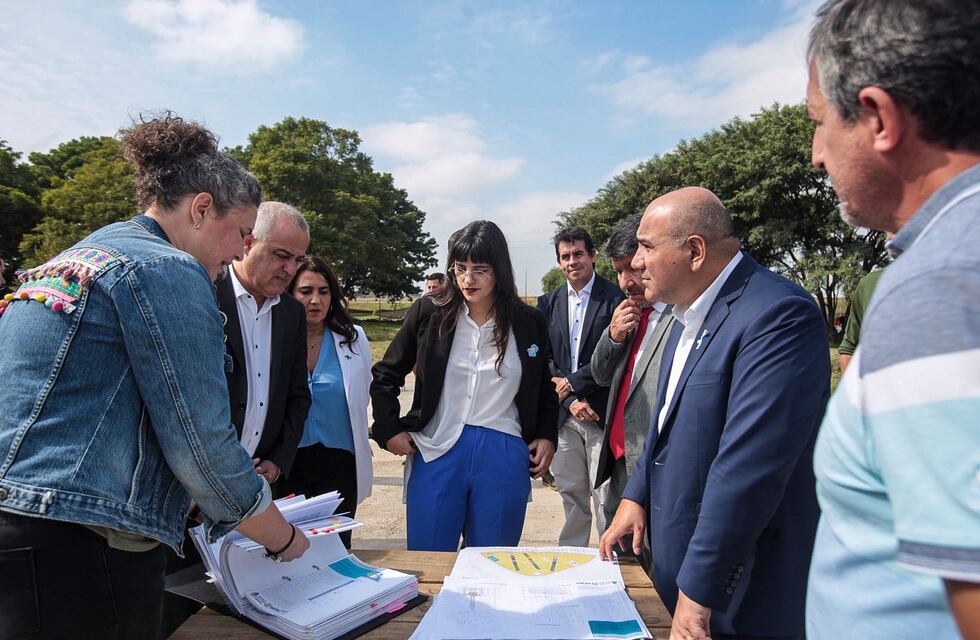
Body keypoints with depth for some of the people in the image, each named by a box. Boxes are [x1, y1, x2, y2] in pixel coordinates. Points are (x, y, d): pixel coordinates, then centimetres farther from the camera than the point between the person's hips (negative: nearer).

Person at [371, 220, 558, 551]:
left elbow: (544, 389, 16)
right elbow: (385, 375, 10)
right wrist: (389, 430, 2)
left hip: (504, 458, 1)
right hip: (437, 453, 0)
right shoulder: (429, 312, -1)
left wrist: (547, 436, 4)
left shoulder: (529, 322, 2)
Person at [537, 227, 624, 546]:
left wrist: (572, 383, -11)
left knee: (605, 497, 0)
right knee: (571, 494, 16)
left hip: (601, 412, -4)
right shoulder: (549, 302, 8)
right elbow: (544, 358, 6)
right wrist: (570, 400, -6)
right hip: (564, 413, 5)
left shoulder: (615, 297, -7)